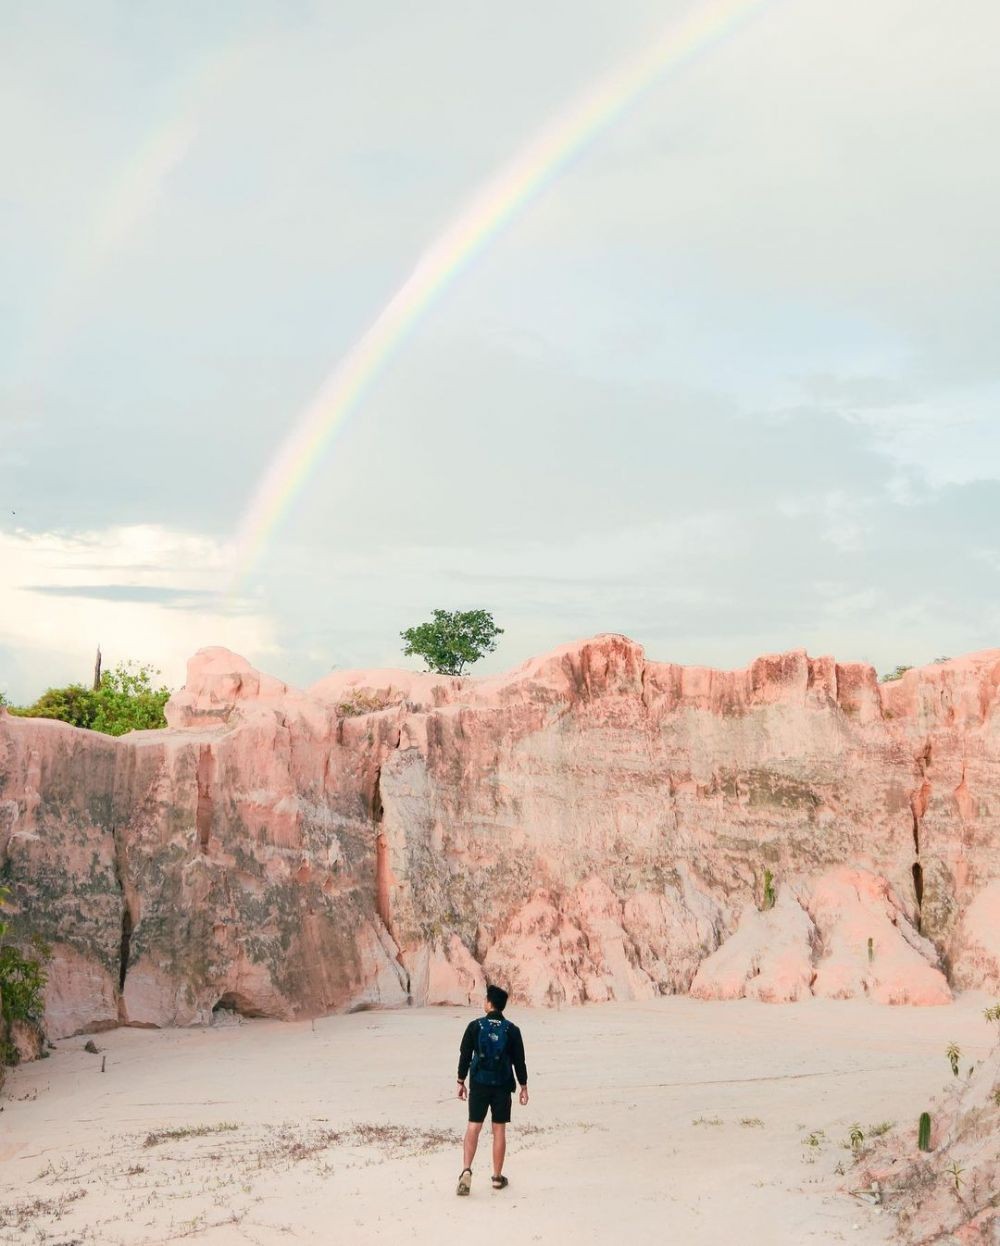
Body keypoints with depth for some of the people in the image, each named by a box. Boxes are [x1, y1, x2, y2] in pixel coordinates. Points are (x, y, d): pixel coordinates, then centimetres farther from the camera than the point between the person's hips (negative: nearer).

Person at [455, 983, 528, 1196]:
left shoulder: (475, 1026, -4)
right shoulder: (511, 1030, -2)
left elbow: (465, 1055, -1)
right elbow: (519, 1061, 0)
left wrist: (461, 1082, 8)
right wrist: (523, 1087, 9)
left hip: (479, 1083, 0)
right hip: (502, 1085, 1)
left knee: (473, 1126, 2)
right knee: (499, 1130, 8)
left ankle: (467, 1170, -16)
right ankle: (497, 1177, 14)